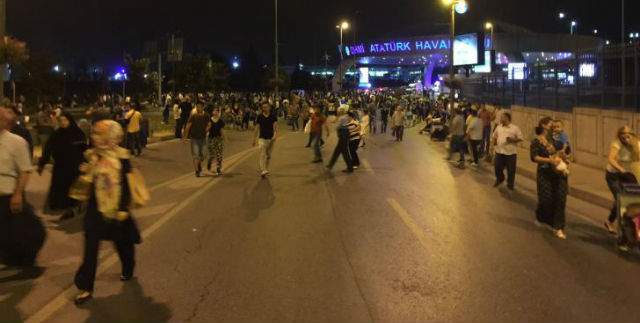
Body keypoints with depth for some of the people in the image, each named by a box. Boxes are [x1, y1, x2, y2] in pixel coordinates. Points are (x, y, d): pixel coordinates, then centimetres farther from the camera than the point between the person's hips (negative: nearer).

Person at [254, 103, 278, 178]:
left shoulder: (273, 116, 1)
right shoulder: (259, 117, 0)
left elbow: (275, 126, -6)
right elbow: (257, 128, 5)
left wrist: (275, 135, -24)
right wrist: (254, 139, 5)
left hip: (271, 138, 2)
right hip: (262, 138, -2)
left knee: (268, 155, 12)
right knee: (262, 154, -15)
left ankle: (266, 170, 27)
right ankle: (263, 171, -24)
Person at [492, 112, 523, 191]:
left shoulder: (515, 128, -6)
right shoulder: (498, 127, 8)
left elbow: (520, 138, -5)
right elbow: (494, 136, 19)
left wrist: (512, 140, -20)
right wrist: (494, 143, 2)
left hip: (511, 152, -4)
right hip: (499, 151, 4)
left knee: (511, 170, 5)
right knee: (498, 167, 14)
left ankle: (510, 184, 22)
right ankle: (499, 179, 40)